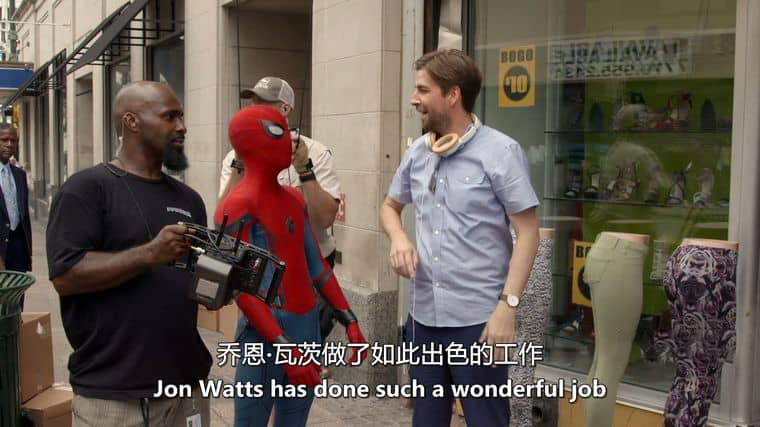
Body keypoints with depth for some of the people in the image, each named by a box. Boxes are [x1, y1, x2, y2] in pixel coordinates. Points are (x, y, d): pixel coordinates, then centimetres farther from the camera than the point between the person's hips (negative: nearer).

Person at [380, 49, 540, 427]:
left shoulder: (499, 151, -10)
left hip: (478, 319, -6)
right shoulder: (417, 152, 8)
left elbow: (527, 232, -11)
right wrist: (397, 237, -1)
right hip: (424, 315, 6)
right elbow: (390, 205, 22)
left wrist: (507, 306, -19)